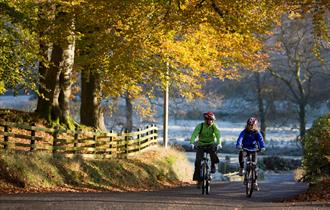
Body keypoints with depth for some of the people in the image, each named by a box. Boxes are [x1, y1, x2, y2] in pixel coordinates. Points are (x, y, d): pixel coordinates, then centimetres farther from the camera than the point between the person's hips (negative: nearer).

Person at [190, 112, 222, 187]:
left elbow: (218, 135, -21)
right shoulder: (200, 126, -9)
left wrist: (219, 143, -39)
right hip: (201, 145, 0)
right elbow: (194, 134, -21)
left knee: (213, 148, -36)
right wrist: (192, 143, -39)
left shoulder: (214, 126, -7)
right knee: (198, 161, -14)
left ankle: (213, 165, -17)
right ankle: (198, 178, -1)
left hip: (210, 144, 0)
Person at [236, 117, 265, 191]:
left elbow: (261, 139, -24)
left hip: (253, 150, 1)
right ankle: (241, 169, -20)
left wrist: (262, 147, -44)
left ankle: (255, 182, 4)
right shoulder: (244, 132, -10)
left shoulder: (257, 133, -8)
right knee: (241, 154, -37)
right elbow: (240, 138, -26)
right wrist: (238, 145, -47)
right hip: (245, 149, -1)